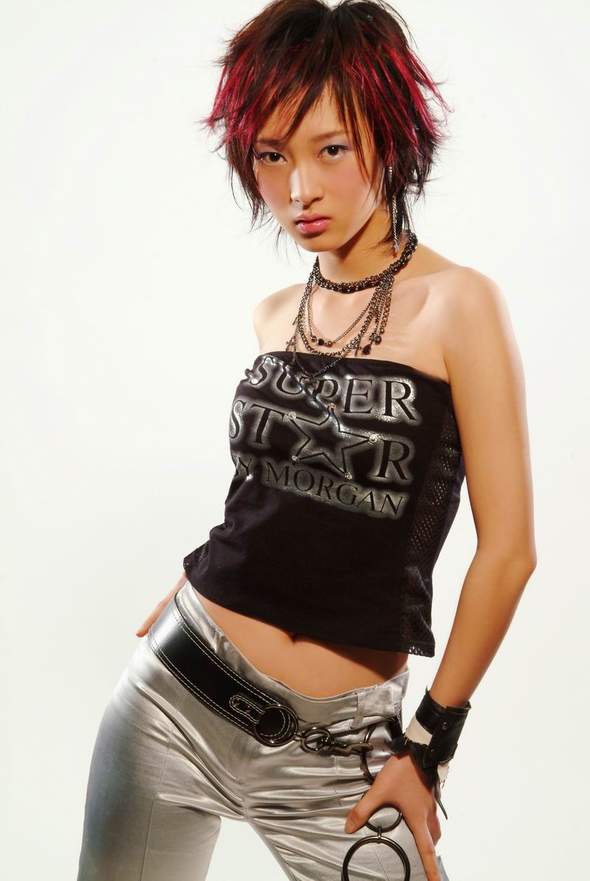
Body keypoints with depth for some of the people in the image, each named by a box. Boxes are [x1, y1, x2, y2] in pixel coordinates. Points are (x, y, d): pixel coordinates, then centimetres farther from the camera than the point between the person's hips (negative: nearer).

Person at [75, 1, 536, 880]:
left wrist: (432, 741, -7)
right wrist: (201, 588, 11)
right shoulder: (273, 316, 6)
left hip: (338, 743, -4)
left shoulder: (457, 304, -9)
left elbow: (508, 548, -10)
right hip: (176, 688, 4)